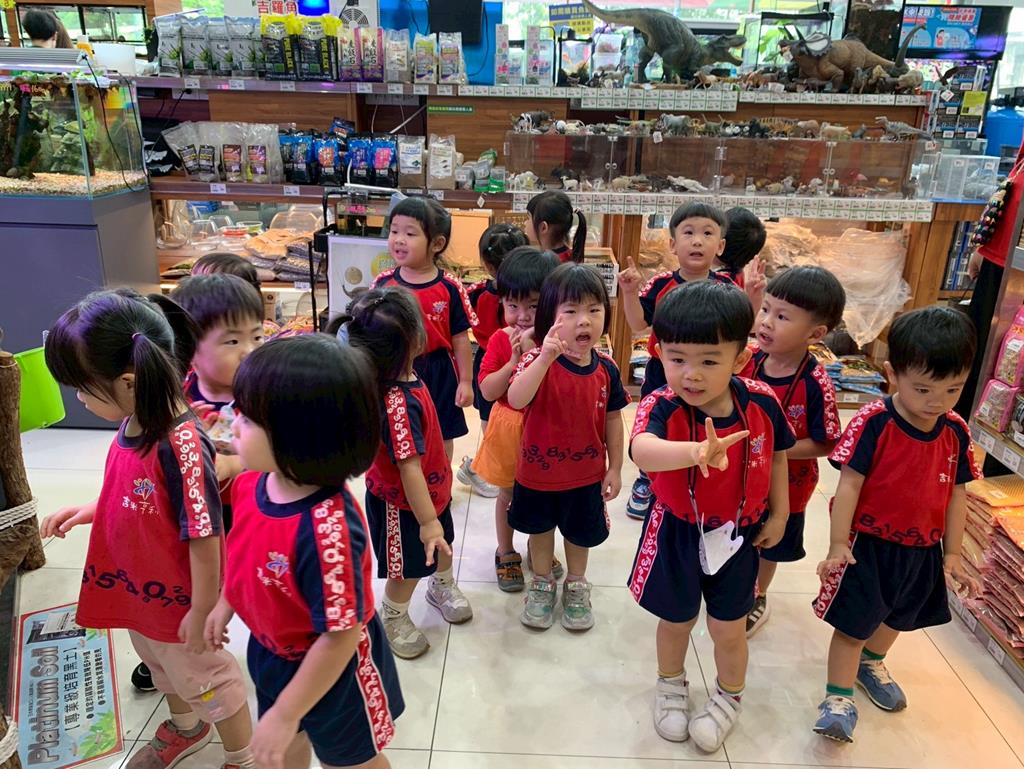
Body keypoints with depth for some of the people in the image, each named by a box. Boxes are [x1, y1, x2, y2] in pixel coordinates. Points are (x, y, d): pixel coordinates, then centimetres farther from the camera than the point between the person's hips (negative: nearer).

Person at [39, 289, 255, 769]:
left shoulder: (181, 446, -35)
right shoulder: (132, 424, -9)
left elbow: (203, 535, -29)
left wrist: (202, 610, -21)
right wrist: (89, 510, 1)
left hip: (178, 598, -8)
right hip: (139, 587, 8)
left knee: (204, 678, 15)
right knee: (161, 665, 32)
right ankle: (186, 728, 61)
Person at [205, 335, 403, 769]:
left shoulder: (327, 529, -42)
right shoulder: (251, 483, -17)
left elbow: (340, 637, -32)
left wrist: (285, 714, -22)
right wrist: (225, 605, 16)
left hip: (333, 673, -6)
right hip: (270, 652, 6)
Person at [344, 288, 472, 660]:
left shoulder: (400, 375, -12)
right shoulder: (398, 403, -39)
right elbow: (409, 468, -37)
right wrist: (427, 522, -31)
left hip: (431, 488, 9)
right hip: (401, 502, -9)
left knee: (442, 542, 31)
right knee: (409, 565, 15)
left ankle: (442, 587, 60)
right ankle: (393, 619, 42)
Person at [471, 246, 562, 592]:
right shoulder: (501, 339, -9)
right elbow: (488, 391, -12)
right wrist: (514, 361, -25)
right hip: (509, 427, 1)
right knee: (508, 494, 16)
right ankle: (506, 554, 37)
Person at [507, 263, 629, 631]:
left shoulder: (606, 369, -12)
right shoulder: (538, 360, -23)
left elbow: (613, 420, -1)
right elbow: (516, 400, -42)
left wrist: (614, 468, 2)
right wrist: (545, 357, -52)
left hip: (587, 473, 2)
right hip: (538, 471, -2)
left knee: (580, 532, 23)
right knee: (540, 529, 22)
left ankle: (576, 585, 48)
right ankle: (542, 583, 46)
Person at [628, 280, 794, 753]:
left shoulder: (761, 402, -19)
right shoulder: (661, 406, -29)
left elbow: (776, 455, 2)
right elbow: (643, 451, -53)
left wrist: (778, 513, 8)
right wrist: (695, 451, -72)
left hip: (736, 533, 2)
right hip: (676, 532, -1)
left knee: (728, 629, 15)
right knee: (676, 621, 19)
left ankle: (729, 697, 47)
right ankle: (671, 685, 51)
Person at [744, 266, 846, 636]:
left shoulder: (815, 384, -27)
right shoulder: (750, 359, -14)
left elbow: (824, 445, -21)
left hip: (785, 483, -4)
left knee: (770, 547, 21)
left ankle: (758, 599, 47)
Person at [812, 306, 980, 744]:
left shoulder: (956, 433, -6)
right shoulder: (874, 423, -22)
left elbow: (957, 494, 4)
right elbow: (849, 484, -19)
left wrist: (952, 552, 8)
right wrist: (838, 544, -18)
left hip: (923, 550, 6)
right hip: (868, 544, -6)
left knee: (897, 616, 26)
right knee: (853, 623, 1)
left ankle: (871, 663, 53)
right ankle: (839, 697, 18)